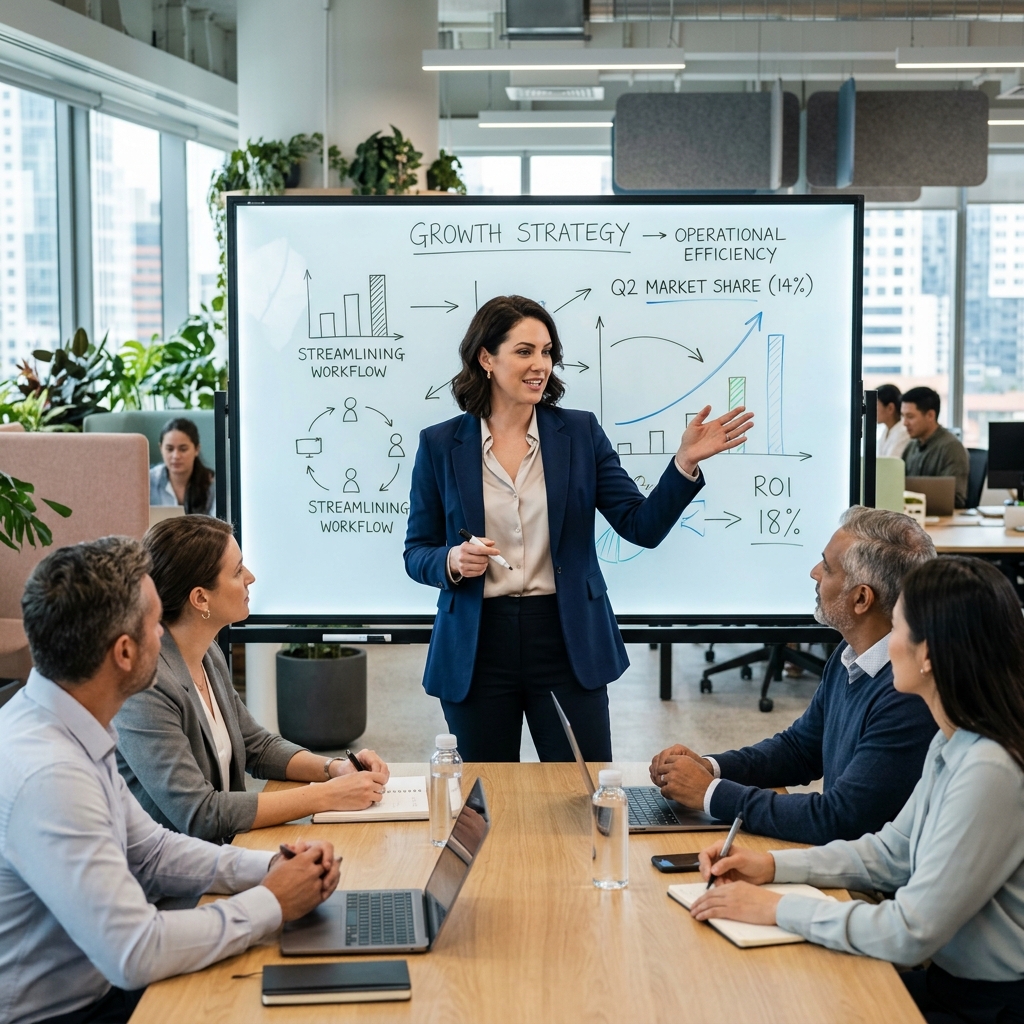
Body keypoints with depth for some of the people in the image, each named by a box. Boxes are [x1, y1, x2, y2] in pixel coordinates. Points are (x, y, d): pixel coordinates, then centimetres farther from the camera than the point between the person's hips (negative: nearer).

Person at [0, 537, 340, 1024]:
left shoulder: (75, 735, 0)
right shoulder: (47, 775, -28)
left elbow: (152, 851, 11)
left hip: (99, 983, 8)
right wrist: (272, 903, -16)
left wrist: (271, 867, -3)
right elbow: (135, 953, -27)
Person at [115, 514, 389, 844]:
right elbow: (199, 814, -23)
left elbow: (258, 746, 16)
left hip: (226, 850, 7)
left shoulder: (209, 655, 5)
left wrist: (334, 767, -1)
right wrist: (325, 795, -19)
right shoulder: (143, 684, -21)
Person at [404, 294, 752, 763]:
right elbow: (416, 553, 5)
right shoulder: (439, 444, 1)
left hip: (567, 643, 0)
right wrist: (453, 562, -16)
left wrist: (685, 462, -17)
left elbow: (642, 526, -3)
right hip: (476, 650, 0)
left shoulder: (580, 433, 2)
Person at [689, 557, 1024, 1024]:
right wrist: (772, 865, 3)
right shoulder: (951, 745, 2)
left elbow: (911, 933, -25)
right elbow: (892, 852, 13)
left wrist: (778, 908, -17)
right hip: (952, 980, 8)